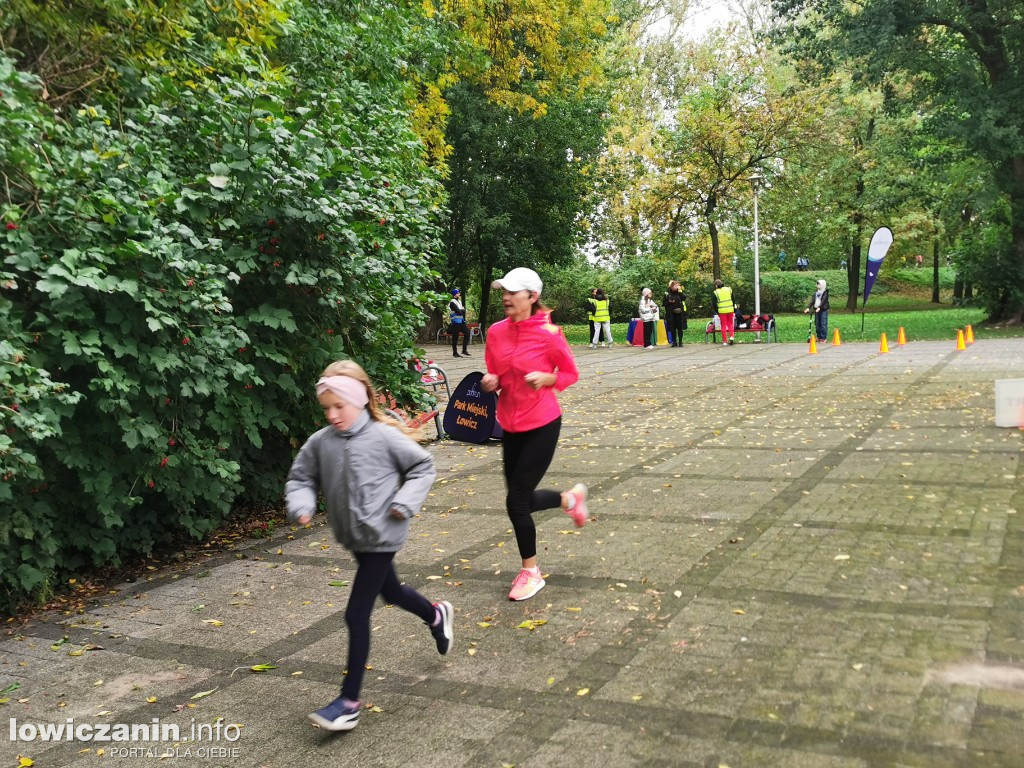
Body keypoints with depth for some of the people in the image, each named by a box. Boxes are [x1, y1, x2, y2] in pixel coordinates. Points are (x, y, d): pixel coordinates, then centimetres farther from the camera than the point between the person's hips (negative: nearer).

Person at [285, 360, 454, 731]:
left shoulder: (384, 436, -15)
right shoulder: (320, 442, -3)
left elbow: (423, 467, -5)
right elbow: (300, 478, 8)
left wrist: (404, 503, -15)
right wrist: (301, 507, -11)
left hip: (381, 536, -6)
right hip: (354, 537, 7)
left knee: (357, 614, -7)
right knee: (390, 592, 27)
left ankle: (349, 702, 4)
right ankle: (436, 614, 58)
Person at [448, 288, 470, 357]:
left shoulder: (459, 301, 16)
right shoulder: (452, 302, -14)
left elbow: (463, 310, 16)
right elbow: (458, 312, -21)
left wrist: (462, 310, -6)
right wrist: (463, 310, -2)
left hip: (462, 321, 9)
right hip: (456, 322, -9)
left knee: (467, 333, 5)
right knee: (455, 337, -2)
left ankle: (464, 350, 12)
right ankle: (455, 352, 6)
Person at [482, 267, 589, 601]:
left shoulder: (548, 333, -15)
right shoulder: (496, 332, -1)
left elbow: (571, 374, -3)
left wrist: (547, 379, -22)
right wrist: (490, 383, -10)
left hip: (542, 426, -6)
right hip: (511, 425, 6)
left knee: (516, 501, -4)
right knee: (522, 498, 13)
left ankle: (531, 572, 18)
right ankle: (571, 498, 43)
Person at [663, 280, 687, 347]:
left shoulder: (680, 293, 4)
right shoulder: (667, 294, 2)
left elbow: (684, 298, -14)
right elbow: (664, 303, 5)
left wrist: (680, 291, -14)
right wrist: (669, 302, -12)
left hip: (679, 313, 0)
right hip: (671, 314, 0)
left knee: (680, 328, 2)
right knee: (673, 328, 4)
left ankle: (680, 342, 10)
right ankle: (674, 342, 14)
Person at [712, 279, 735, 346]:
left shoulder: (716, 292, -6)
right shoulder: (729, 289, 5)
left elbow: (714, 304, -7)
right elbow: (733, 300, 9)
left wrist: (717, 312, 4)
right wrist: (733, 308, 17)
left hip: (722, 311, -2)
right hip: (730, 310, 2)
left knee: (723, 325, 5)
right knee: (730, 323, 16)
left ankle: (724, 341, 5)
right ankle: (732, 336, -3)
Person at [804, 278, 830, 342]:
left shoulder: (825, 292, -4)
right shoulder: (816, 292, 14)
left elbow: (823, 300, -15)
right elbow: (812, 300, 9)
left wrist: (819, 307, -27)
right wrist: (808, 307, -2)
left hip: (823, 309, -6)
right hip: (816, 309, 6)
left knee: (823, 323, -6)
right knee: (817, 323, 7)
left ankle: (823, 337, -2)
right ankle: (818, 337, 15)